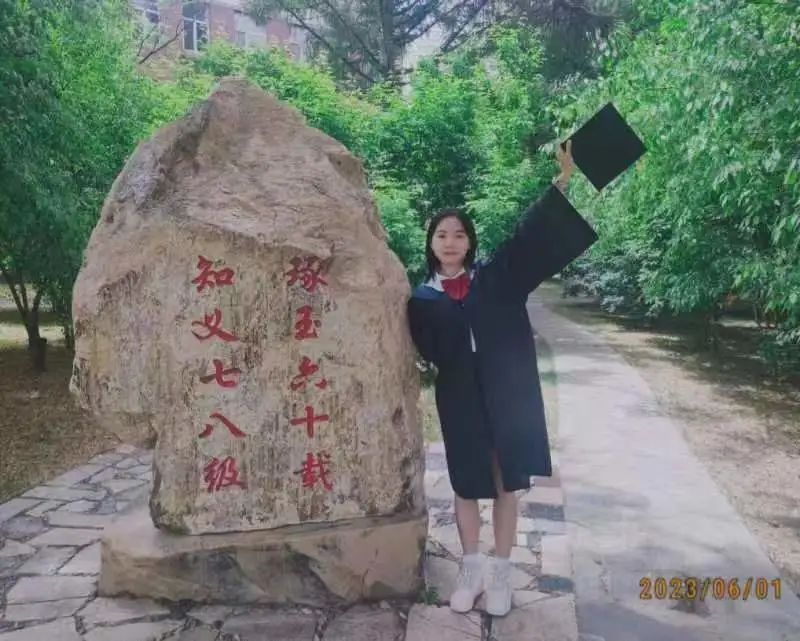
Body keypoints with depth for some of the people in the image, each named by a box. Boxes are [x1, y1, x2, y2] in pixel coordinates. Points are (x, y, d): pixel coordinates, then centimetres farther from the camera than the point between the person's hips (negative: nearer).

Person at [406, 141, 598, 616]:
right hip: (460, 401, 0)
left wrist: (563, 181, -16)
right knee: (467, 487, 11)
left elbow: (531, 236, -8)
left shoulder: (496, 277, 1)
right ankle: (471, 569, 28)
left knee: (506, 486, 9)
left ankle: (502, 573, 23)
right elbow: (428, 355, 0)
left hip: (508, 396, 0)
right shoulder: (424, 299, 2)